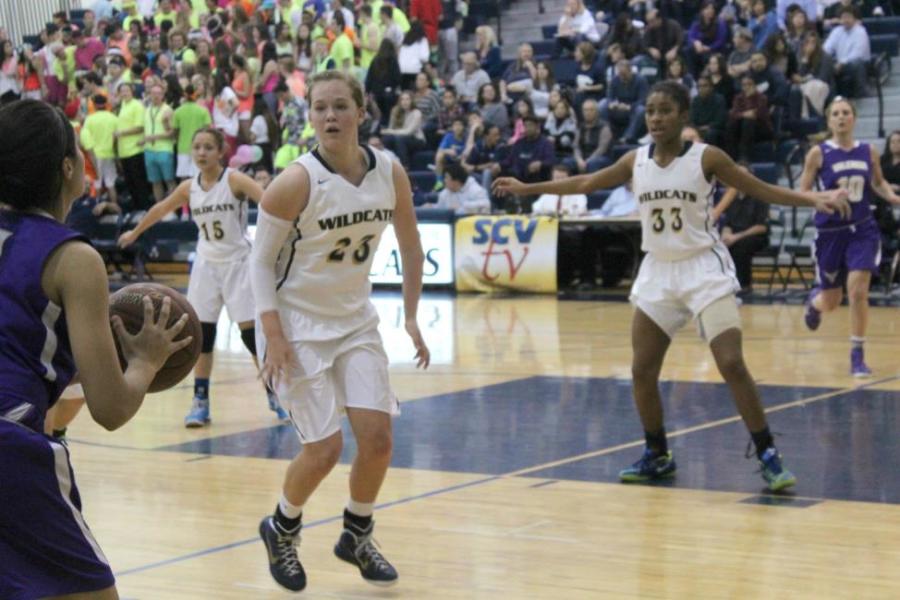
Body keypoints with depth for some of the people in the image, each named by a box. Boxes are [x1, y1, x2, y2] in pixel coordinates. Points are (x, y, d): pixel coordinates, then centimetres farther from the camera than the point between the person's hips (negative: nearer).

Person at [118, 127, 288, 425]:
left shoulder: (234, 180, -13)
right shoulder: (189, 188, 2)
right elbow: (160, 209, 20)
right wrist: (135, 233, 33)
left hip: (238, 263, -4)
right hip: (206, 264, 4)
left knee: (252, 332, -6)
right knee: (201, 333, 0)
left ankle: (275, 395, 8)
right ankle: (200, 402, 6)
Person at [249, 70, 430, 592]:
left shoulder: (390, 173, -7)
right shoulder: (297, 182, -20)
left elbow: (410, 246, 8)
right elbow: (262, 260, -13)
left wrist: (412, 316, 7)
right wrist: (273, 334, -20)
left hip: (356, 321, 4)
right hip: (298, 323, -4)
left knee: (378, 437, -3)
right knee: (325, 448, -7)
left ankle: (357, 536, 22)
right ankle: (282, 529, 22)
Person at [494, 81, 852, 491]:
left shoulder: (706, 158, -9)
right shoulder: (636, 161, 2)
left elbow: (763, 190, -6)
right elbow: (585, 184, 14)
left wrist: (815, 199, -19)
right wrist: (527, 188, 16)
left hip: (703, 268, -5)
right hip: (657, 272, 5)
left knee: (732, 365, -14)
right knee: (642, 371, 5)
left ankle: (768, 456, -5)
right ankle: (657, 456, 22)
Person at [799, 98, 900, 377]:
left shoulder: (869, 152, 1)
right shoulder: (818, 153, -7)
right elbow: (802, 193, -5)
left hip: (862, 230, 1)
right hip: (830, 231, -1)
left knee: (858, 292, -13)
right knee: (831, 301, 10)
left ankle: (857, 356, 1)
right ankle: (814, 300, 50)